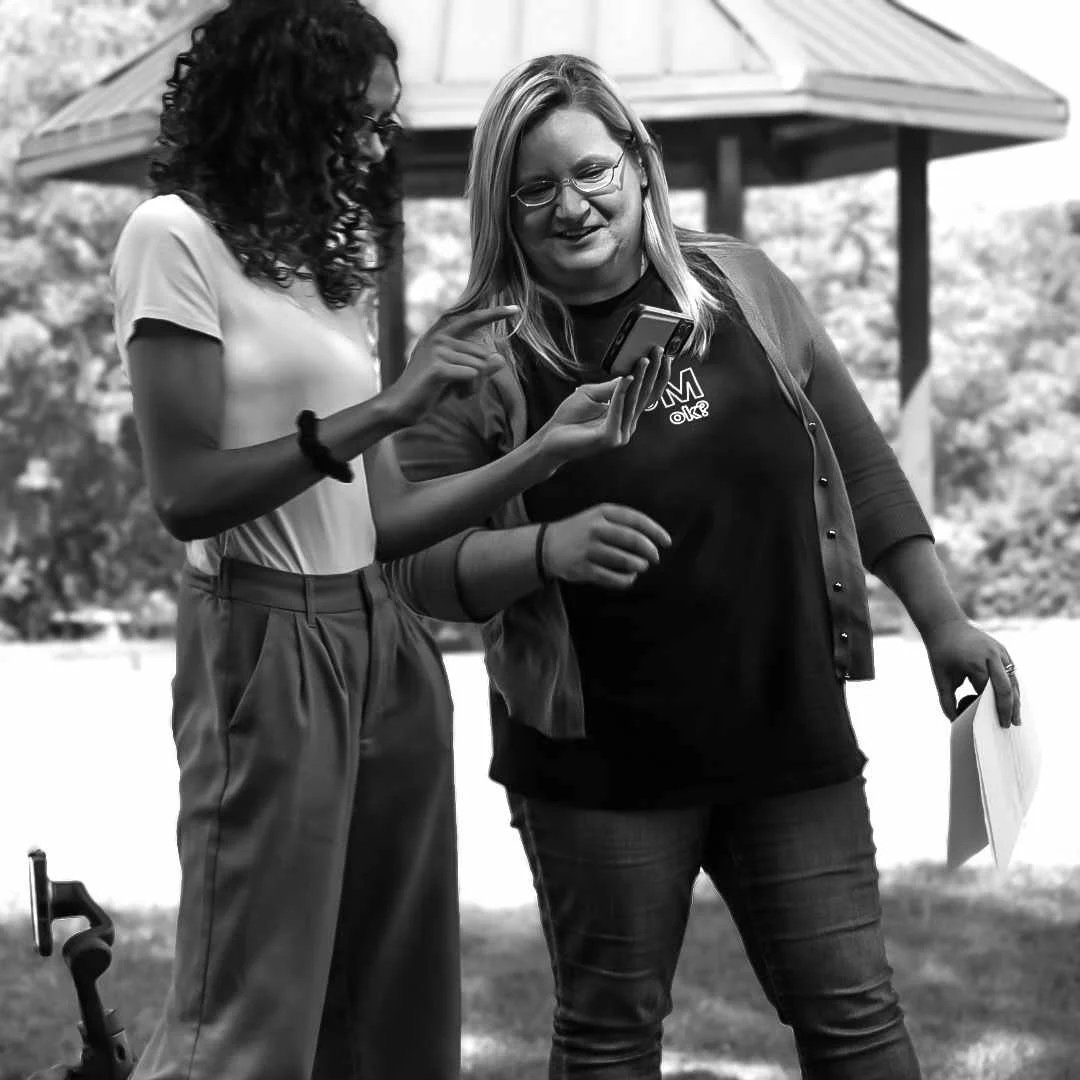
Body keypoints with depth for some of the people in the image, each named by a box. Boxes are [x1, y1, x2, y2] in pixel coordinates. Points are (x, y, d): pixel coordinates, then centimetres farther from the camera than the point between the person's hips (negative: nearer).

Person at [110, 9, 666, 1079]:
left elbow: (383, 518, 12)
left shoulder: (328, 258, 17)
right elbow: (185, 495, -14)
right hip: (266, 642, -7)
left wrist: (551, 446, 6)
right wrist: (386, 409, -18)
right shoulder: (176, 238, -5)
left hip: (382, 642, 8)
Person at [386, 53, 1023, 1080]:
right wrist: (548, 549, -27)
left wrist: (941, 621, 9)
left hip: (791, 734, 2)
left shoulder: (740, 284, 2)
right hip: (599, 765, -2)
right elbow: (417, 561, -9)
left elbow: (857, 458, 11)